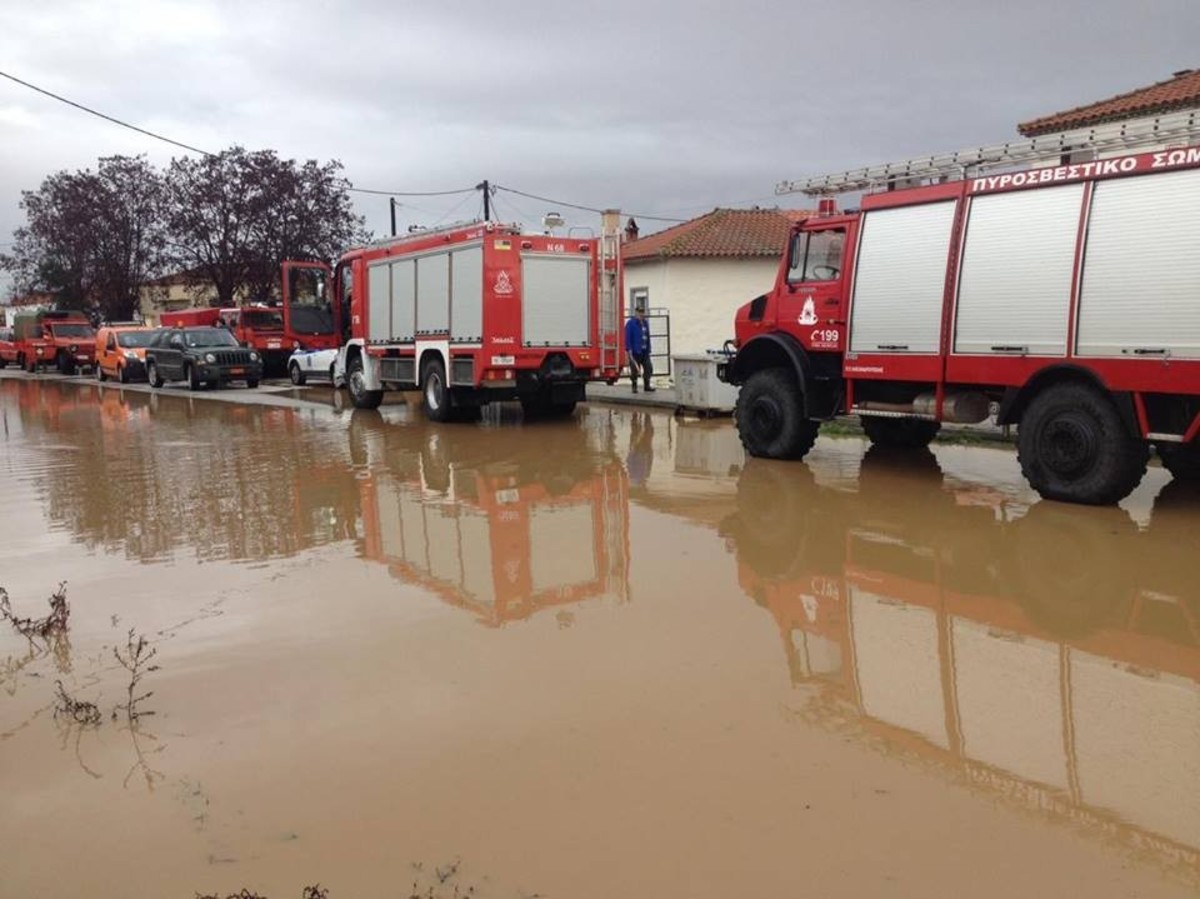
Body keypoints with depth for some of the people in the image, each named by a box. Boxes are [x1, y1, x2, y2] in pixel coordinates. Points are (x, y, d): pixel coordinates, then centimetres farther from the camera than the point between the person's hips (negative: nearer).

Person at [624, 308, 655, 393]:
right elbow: (628, 338, -13)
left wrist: (648, 350, 15)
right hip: (635, 351, -7)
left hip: (644, 351, 7)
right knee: (634, 370, -1)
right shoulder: (630, 323, -8)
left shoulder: (645, 323, 15)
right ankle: (634, 387, 10)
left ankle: (647, 386, 15)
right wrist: (629, 349, -19)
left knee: (648, 368, 5)